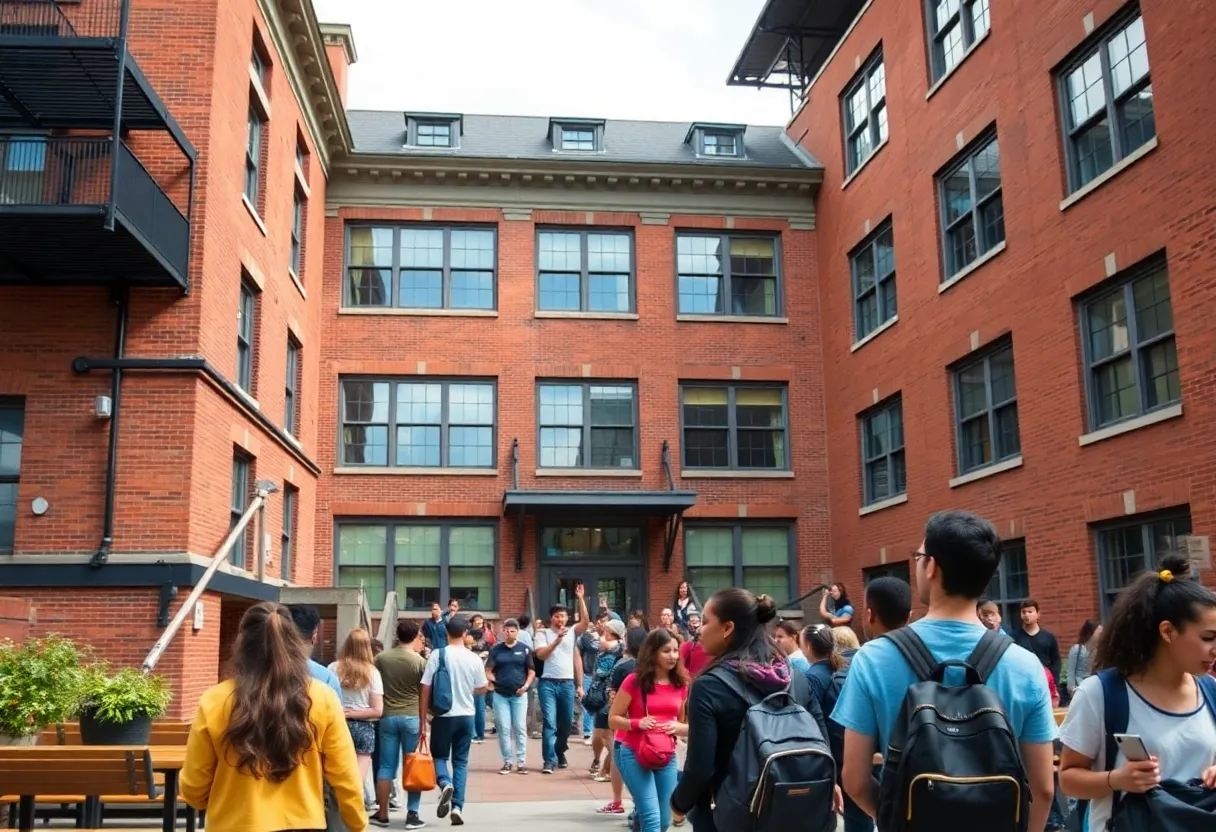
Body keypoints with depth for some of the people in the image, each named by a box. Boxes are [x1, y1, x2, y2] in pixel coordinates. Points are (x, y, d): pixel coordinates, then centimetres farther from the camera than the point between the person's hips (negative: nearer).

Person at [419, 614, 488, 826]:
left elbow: (425, 690, -10)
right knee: (461, 761, 12)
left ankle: (445, 783, -14)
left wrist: (422, 721, -3)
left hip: (443, 716, -2)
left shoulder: (437, 655, -10)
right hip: (466, 716, 2)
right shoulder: (474, 658, -3)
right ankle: (457, 807, 3)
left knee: (439, 755, 15)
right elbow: (482, 688, 9)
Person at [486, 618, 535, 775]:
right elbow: (488, 670, 3)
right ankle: (507, 762, 12)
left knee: (520, 727, 2)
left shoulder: (524, 648, 2)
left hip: (519, 694, 0)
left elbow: (531, 671, 5)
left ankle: (522, 761, 8)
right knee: (503, 728, 3)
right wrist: (493, 680, -14)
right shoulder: (496, 649, 3)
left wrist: (526, 686, -8)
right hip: (500, 694, 0)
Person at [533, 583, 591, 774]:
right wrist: (557, 640, -19)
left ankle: (560, 753, 30)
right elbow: (540, 655, -11)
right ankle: (550, 760, -7)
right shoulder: (543, 634, 1)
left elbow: (585, 621, -7)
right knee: (549, 722, -8)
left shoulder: (572, 632, 7)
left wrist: (581, 599, -13)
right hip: (549, 683, -3)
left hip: (568, 683, 3)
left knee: (566, 722, 11)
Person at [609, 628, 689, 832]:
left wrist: (676, 727, -11)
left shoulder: (681, 685, 3)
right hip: (634, 754, -5)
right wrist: (637, 723, -21)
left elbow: (689, 726, 11)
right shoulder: (634, 681, -9)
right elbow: (613, 719, -3)